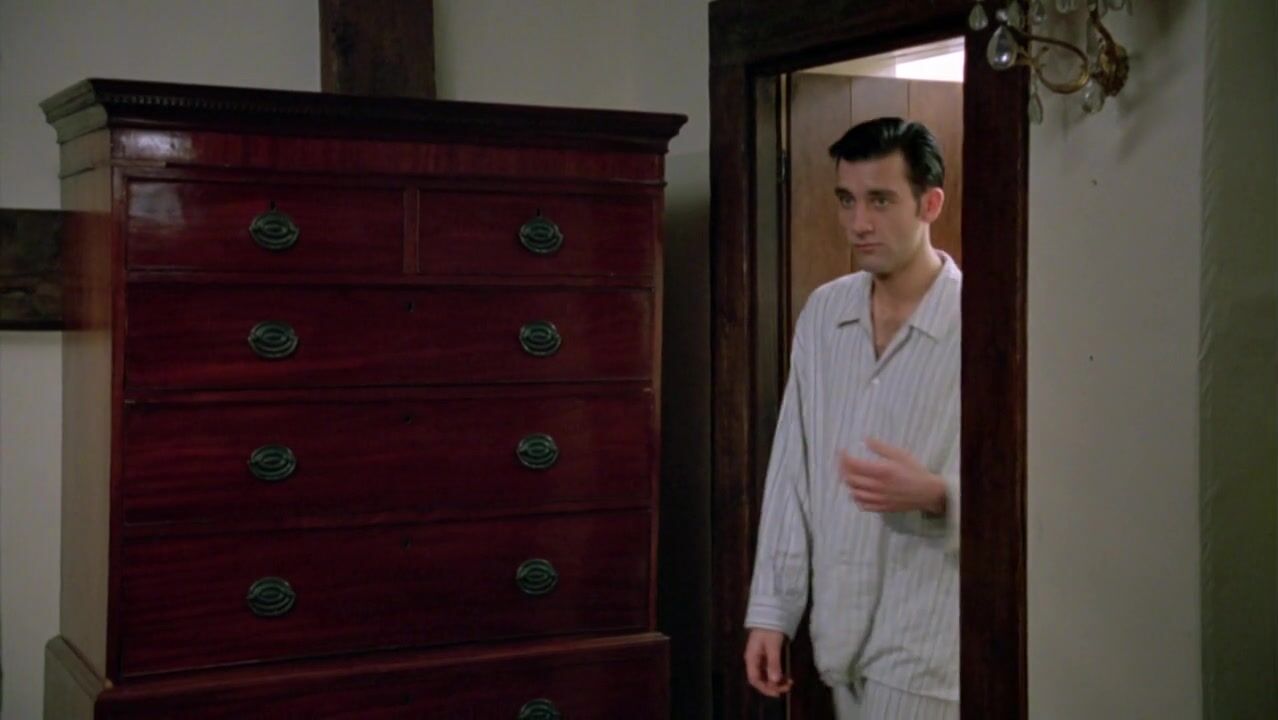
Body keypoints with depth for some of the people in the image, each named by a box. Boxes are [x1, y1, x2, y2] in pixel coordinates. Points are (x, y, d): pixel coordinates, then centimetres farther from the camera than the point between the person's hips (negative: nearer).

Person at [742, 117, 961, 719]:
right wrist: (771, 610, 7)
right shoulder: (822, 313, 5)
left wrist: (935, 495, -28)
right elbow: (791, 469, 8)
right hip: (841, 635, 6)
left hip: (925, 647, -5)